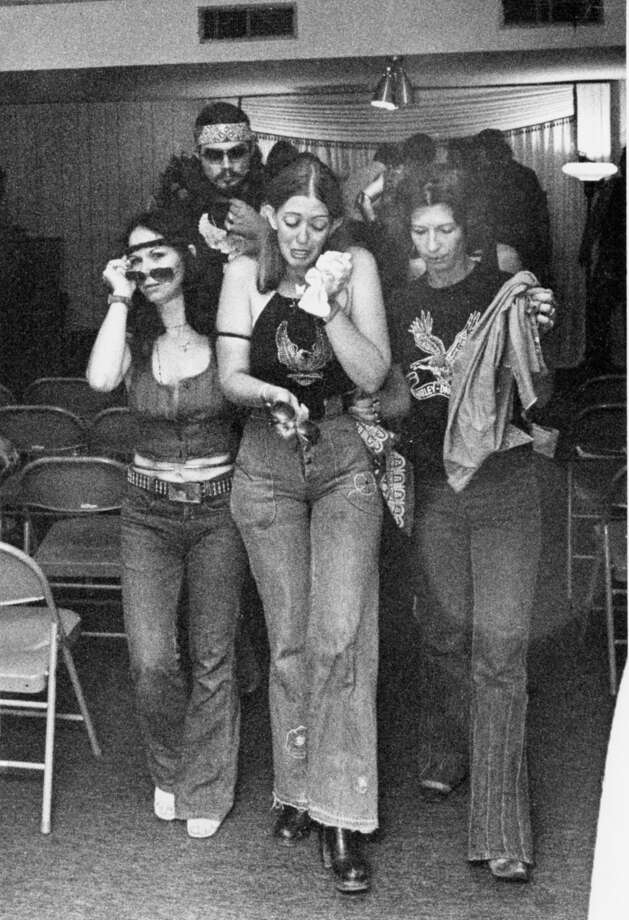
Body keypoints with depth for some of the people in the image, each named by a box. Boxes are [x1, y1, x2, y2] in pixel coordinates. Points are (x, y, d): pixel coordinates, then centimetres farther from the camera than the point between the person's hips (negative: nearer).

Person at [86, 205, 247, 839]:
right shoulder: (135, 339, 0)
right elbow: (100, 380, -20)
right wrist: (120, 299, -16)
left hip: (218, 509, -1)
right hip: (149, 513, 1)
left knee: (212, 661, 6)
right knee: (151, 662, -7)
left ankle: (206, 790, 25)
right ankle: (168, 768, 23)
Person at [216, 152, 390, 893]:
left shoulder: (356, 267, -5)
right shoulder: (245, 274, -2)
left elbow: (372, 374, -12)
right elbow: (229, 376, -5)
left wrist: (328, 308, -23)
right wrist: (269, 394, -25)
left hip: (344, 464, -1)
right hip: (268, 470, 1)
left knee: (339, 635, -12)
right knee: (289, 643, 7)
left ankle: (340, 814, -4)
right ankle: (297, 789, 23)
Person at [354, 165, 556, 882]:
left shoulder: (503, 290, -1)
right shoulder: (402, 306, 9)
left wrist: (535, 332, -20)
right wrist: (374, 407, -6)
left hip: (503, 481, -3)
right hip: (434, 483, 3)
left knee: (499, 643, -8)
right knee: (444, 631, 11)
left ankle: (500, 828, -4)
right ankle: (446, 755, 38)